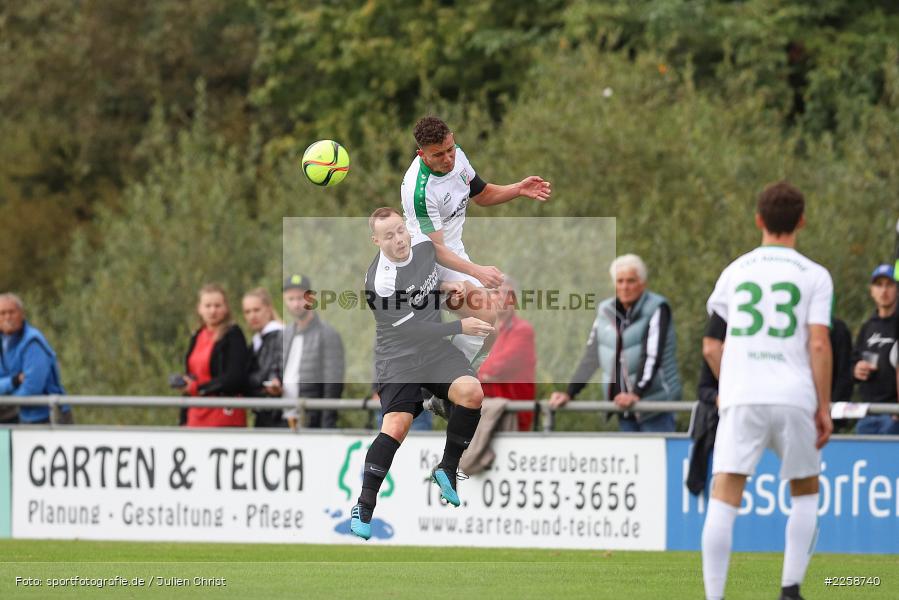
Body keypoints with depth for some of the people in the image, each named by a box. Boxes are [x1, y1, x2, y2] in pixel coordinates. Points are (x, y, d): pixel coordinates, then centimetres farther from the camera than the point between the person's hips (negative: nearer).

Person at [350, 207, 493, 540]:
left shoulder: (425, 248, 0)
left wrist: (443, 286, 4)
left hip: (436, 349, 5)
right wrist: (460, 327, -16)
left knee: (471, 392, -22)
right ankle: (364, 507, -10)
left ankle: (447, 470, -2)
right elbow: (412, 329, -21)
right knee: (396, 424, -23)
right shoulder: (380, 281, -21)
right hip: (398, 358, -5)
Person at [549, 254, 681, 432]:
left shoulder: (657, 309, -6)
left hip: (655, 404, -5)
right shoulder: (606, 311, 11)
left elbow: (652, 355, -17)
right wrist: (569, 393, 4)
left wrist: (636, 394, -29)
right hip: (622, 405, 5)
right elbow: (590, 357, 12)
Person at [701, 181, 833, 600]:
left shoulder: (735, 272, 12)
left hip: (740, 397, 1)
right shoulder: (814, 276, 4)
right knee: (805, 492, 19)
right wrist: (824, 407, -1)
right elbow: (819, 344, -6)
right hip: (794, 397, -1)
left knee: (724, 499, -4)